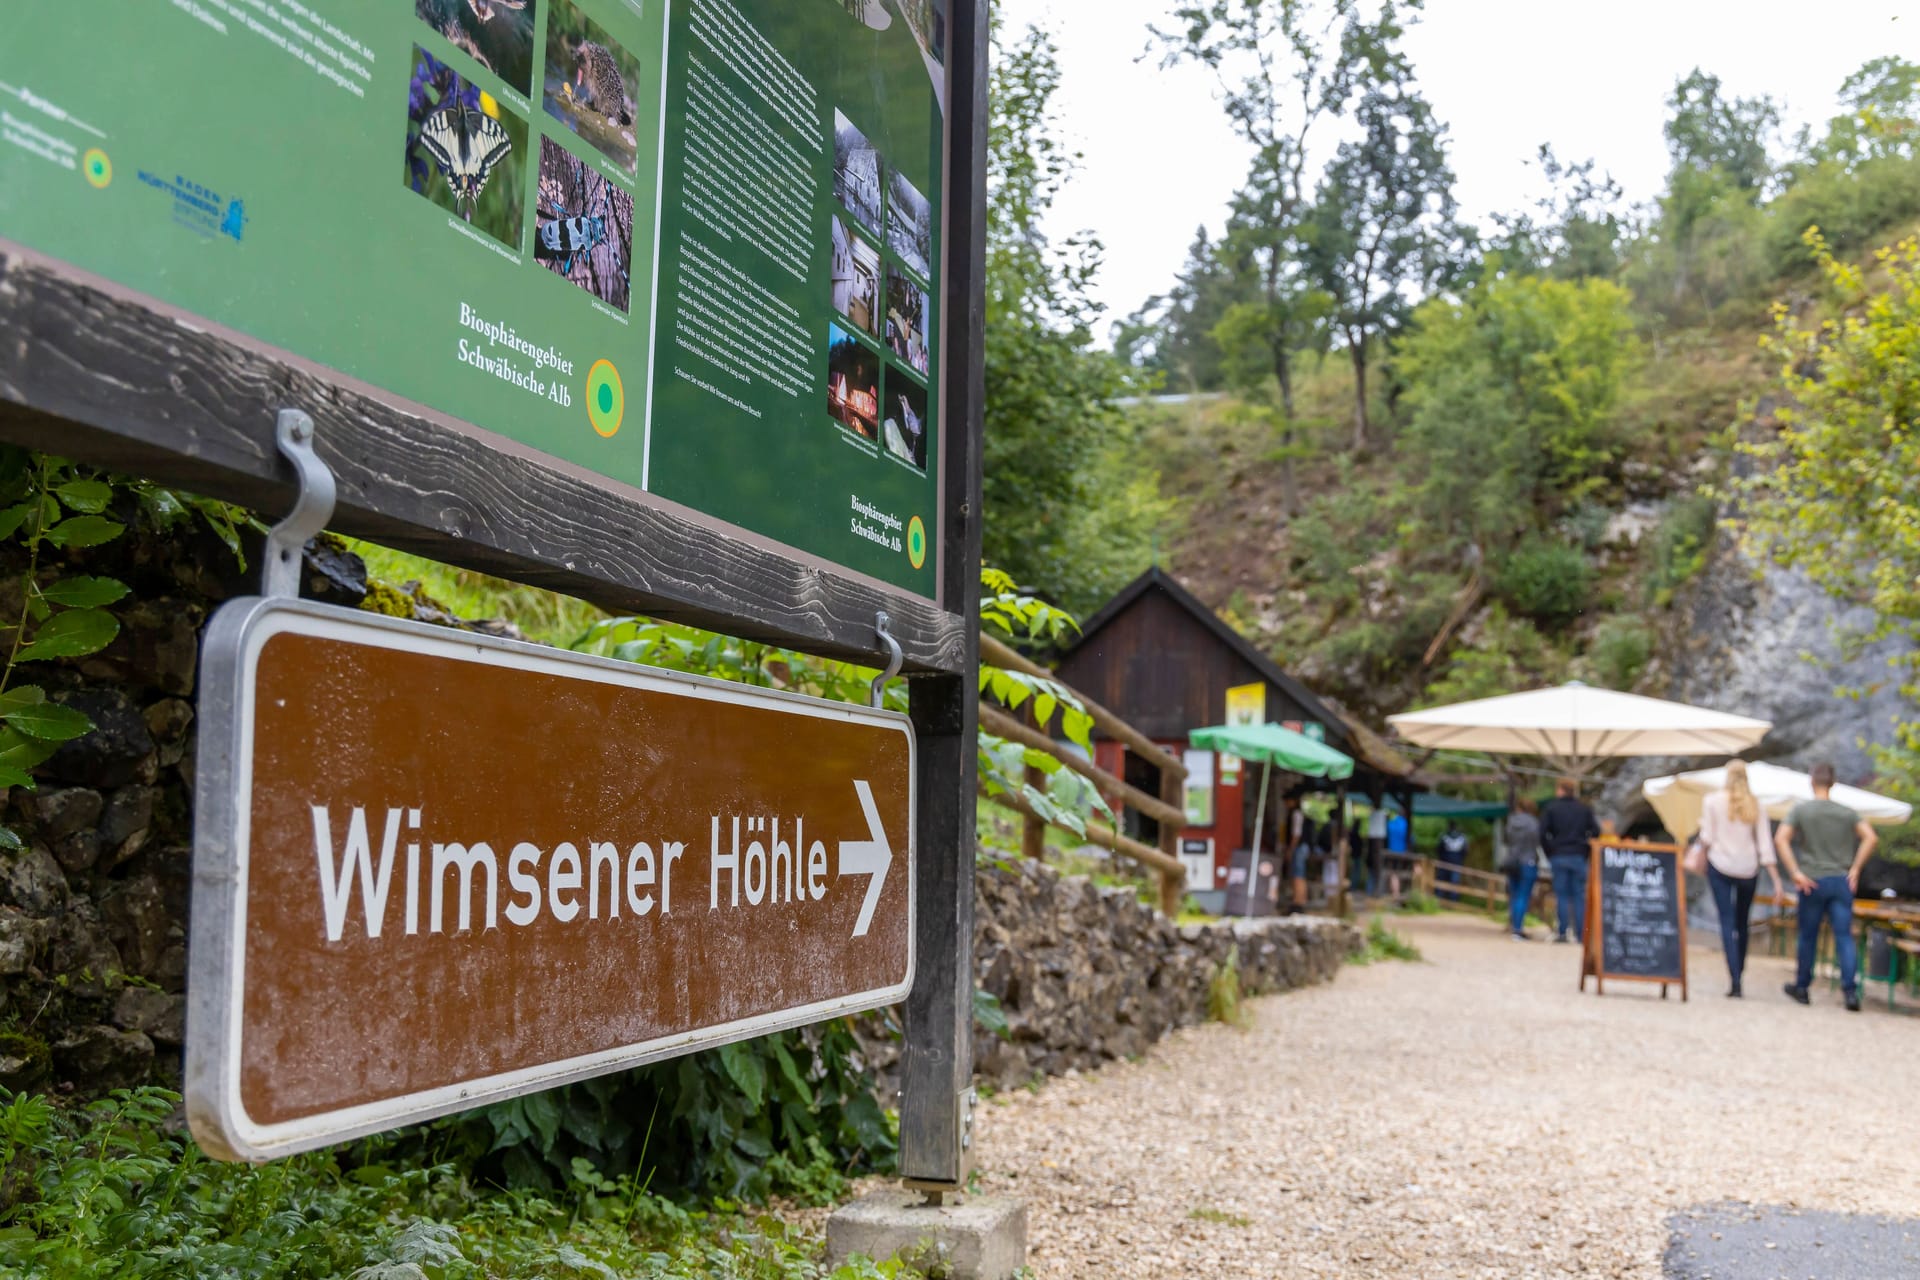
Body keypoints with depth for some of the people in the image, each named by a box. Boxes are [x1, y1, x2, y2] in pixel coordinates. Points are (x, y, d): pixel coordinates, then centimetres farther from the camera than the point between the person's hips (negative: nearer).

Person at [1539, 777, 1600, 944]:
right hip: (1579, 857, 2)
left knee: (1561, 894, 0)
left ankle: (1563, 932, -5)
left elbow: (1543, 833, -5)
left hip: (1558, 856, -2)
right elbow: (1595, 832, 3)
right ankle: (1581, 933, 0)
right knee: (1579, 896, 3)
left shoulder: (1551, 808, 2)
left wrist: (1549, 853, 4)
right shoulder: (1584, 809, 9)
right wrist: (1587, 853, 10)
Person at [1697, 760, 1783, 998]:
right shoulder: (1755, 805, 2)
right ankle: (1739, 972, 22)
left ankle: (1735, 980, -13)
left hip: (1720, 866, -2)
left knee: (1727, 922, -3)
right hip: (1748, 869, 2)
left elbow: (1706, 837, -4)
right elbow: (1765, 844, 0)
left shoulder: (1713, 801, -4)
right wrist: (1776, 879, 1)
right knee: (1742, 923, 15)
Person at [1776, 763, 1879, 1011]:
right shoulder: (1847, 812, 4)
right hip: (1842, 881, 1)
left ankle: (1801, 986, 22)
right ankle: (1851, 991, -11)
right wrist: (1855, 868, -1)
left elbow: (1780, 839, -14)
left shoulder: (1801, 809, -2)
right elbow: (1871, 838, -7)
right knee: (1844, 937, 0)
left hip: (1813, 882, -1)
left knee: (1808, 936, 11)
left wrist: (1795, 872, -12)